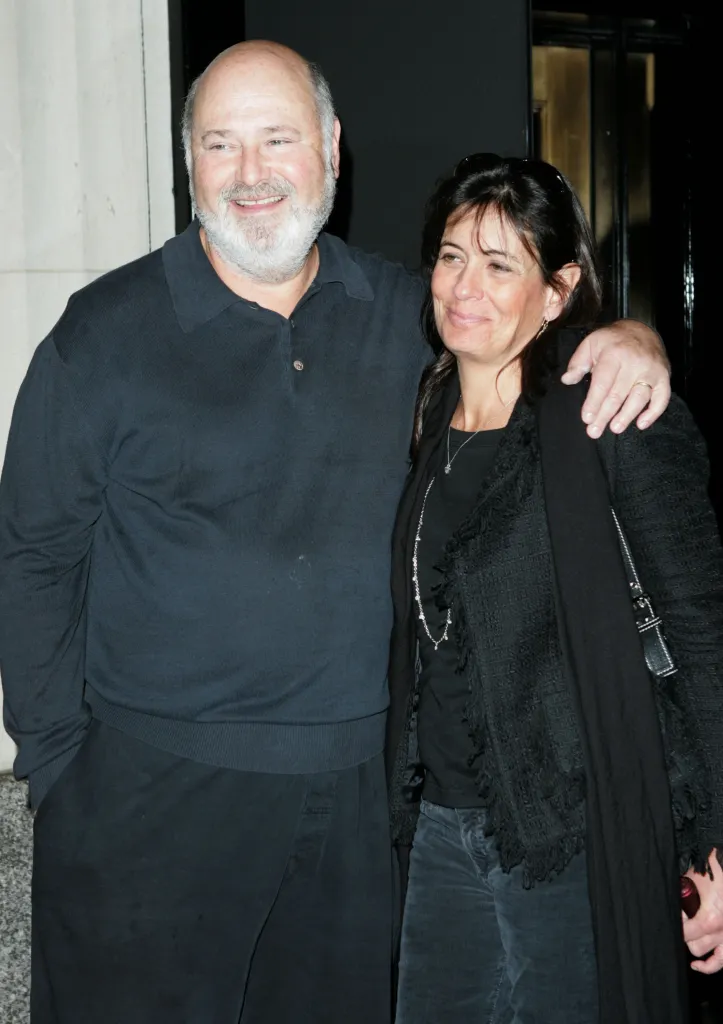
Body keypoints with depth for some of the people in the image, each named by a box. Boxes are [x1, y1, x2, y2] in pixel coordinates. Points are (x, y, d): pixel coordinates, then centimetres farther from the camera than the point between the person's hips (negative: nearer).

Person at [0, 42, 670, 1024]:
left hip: (360, 789, 3)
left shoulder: (408, 313, 4)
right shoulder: (109, 331, -4)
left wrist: (630, 337, -5)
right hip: (154, 791, -2)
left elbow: (544, 325, 19)